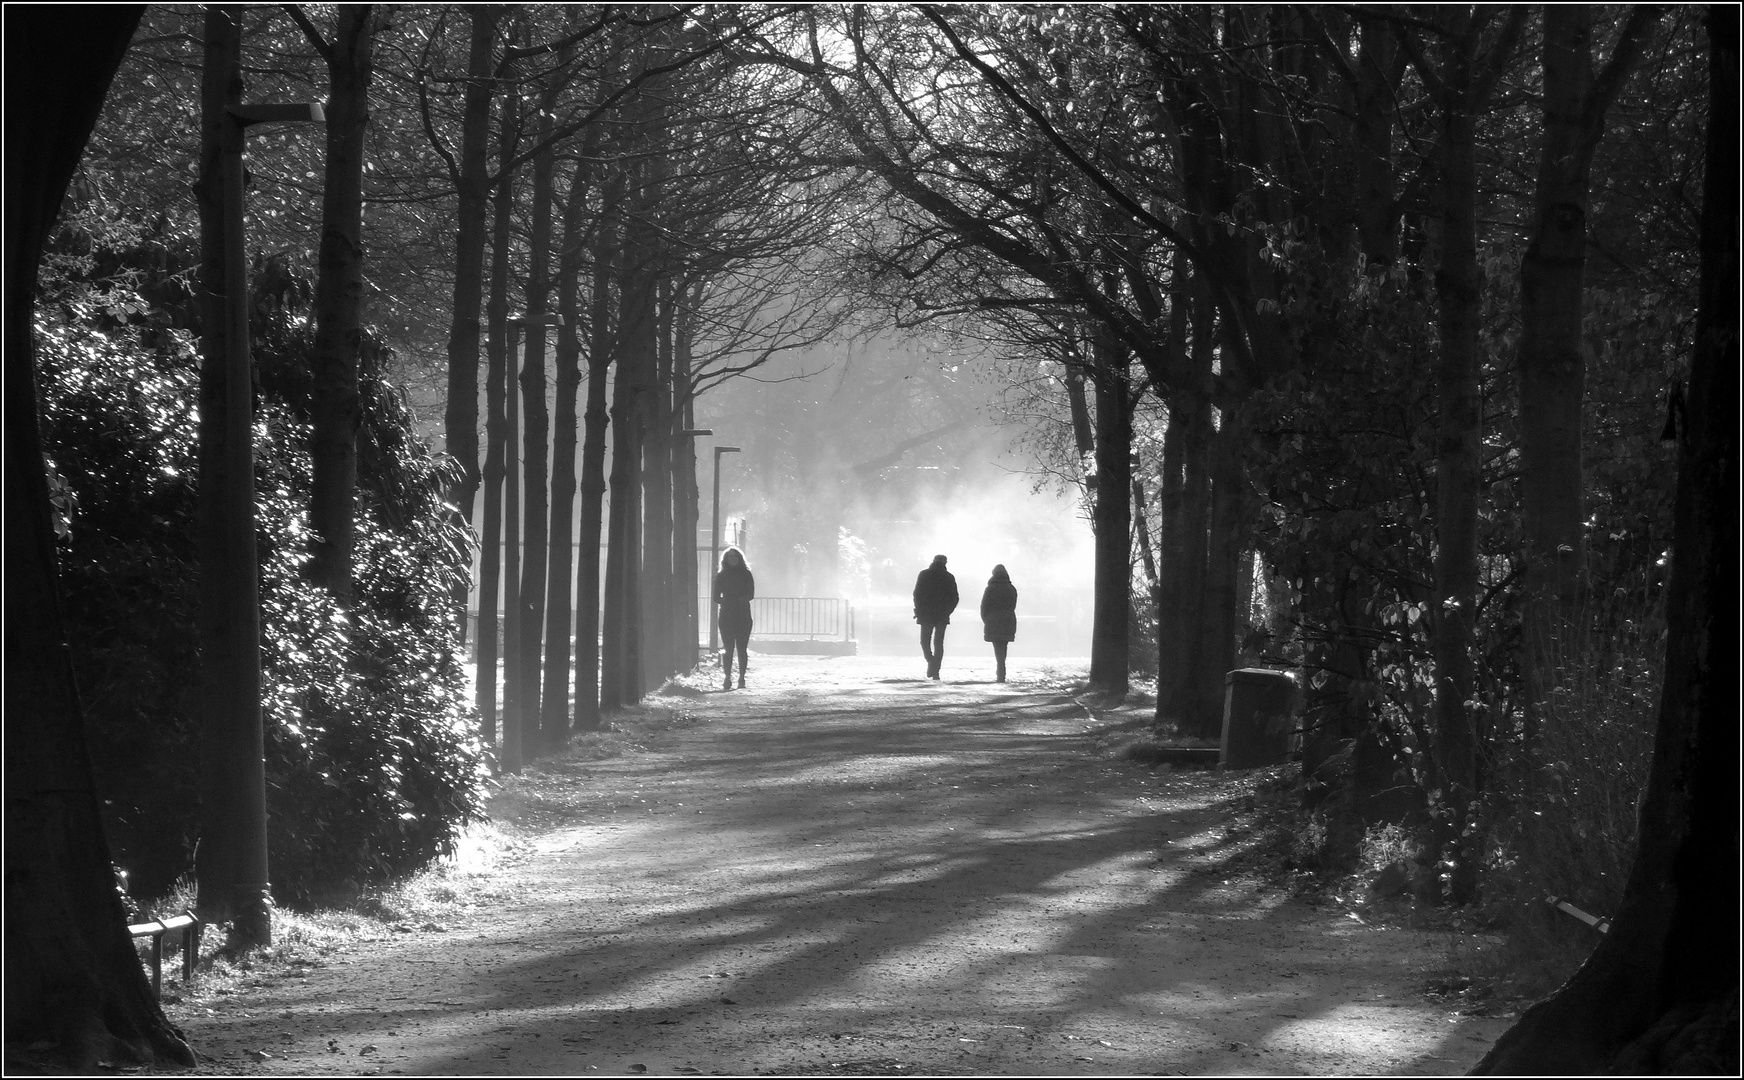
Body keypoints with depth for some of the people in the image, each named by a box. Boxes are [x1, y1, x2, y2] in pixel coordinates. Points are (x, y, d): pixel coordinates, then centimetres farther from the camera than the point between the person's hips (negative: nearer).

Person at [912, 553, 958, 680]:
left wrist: (918, 611, 3)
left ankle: (931, 661, -13)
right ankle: (936, 671, -1)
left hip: (926, 614, -2)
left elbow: (917, 594, -5)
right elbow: (954, 598, 4)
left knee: (925, 641, 10)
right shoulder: (949, 577, 4)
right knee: (939, 643, 6)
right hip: (942, 616, 2)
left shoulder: (924, 575, -1)